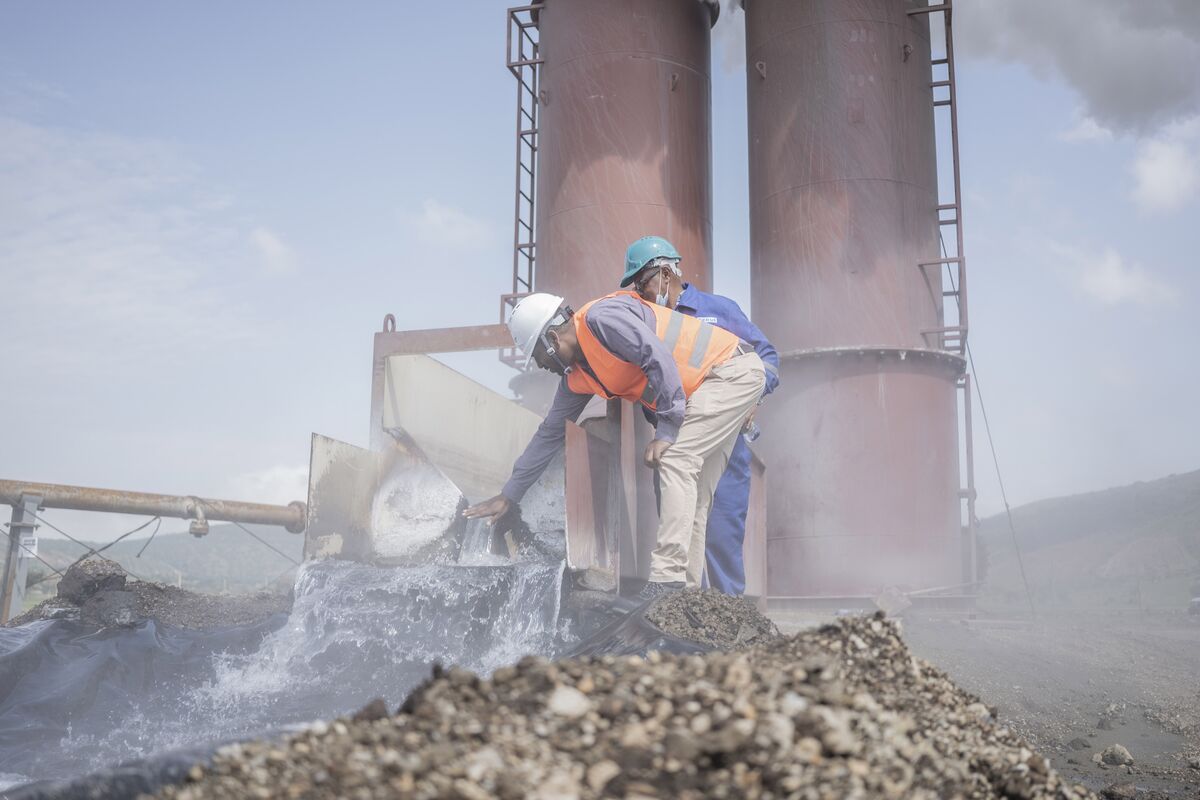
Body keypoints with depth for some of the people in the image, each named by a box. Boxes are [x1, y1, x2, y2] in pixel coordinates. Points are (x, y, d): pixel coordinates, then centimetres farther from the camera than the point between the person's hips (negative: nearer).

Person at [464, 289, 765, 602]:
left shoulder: (600, 318, -18)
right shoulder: (577, 376, 10)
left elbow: (660, 359, -26)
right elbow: (551, 432, 17)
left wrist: (666, 430, -24)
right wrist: (509, 495, 20)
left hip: (734, 369, -9)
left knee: (676, 460, -21)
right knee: (693, 497, 4)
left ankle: (667, 580, -26)